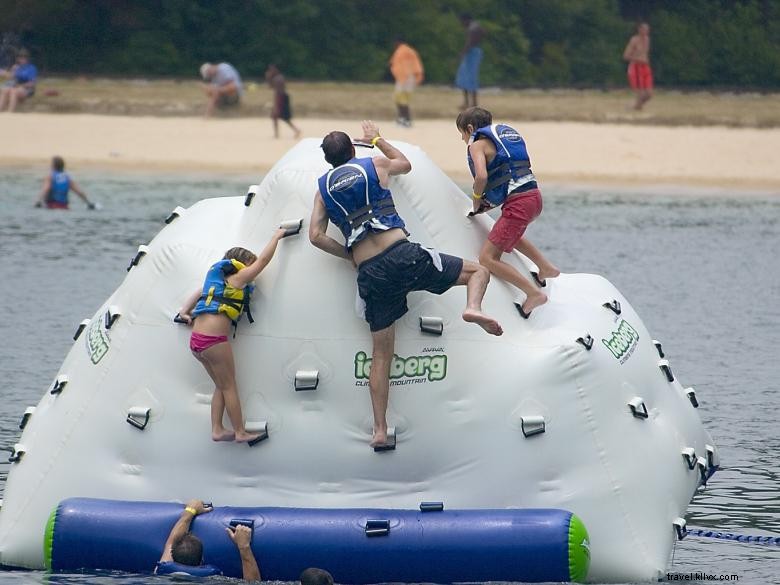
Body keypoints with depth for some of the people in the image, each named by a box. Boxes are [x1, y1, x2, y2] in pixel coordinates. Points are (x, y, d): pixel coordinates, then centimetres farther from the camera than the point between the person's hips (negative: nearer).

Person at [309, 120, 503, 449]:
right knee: (478, 271, 10)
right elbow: (404, 163, 34)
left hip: (370, 275, 3)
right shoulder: (375, 165, 11)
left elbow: (316, 235, 4)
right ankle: (473, 308, -24)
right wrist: (376, 139, 48)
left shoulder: (323, 190, 15)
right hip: (402, 256, -2)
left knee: (382, 354, 9)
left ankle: (380, 430, 5)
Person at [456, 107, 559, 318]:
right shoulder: (506, 132, 23)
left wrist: (476, 199, 0)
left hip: (518, 203, -9)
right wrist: (492, 199, 20)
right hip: (534, 196, 9)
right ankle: (546, 268, 40)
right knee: (509, 233, 39)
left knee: (488, 258, -7)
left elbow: (481, 176, -20)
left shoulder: (478, 144, -3)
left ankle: (534, 293, -13)